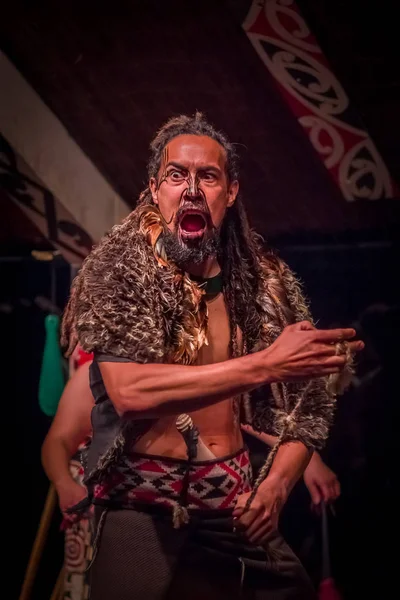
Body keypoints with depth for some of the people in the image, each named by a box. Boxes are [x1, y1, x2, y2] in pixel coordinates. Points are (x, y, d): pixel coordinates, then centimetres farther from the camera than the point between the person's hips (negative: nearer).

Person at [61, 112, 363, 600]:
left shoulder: (265, 281, 4)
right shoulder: (120, 266, -7)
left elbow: (306, 404, 10)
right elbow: (128, 390, -23)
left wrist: (276, 483, -8)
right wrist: (265, 364, -25)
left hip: (237, 501, 4)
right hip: (143, 503, -3)